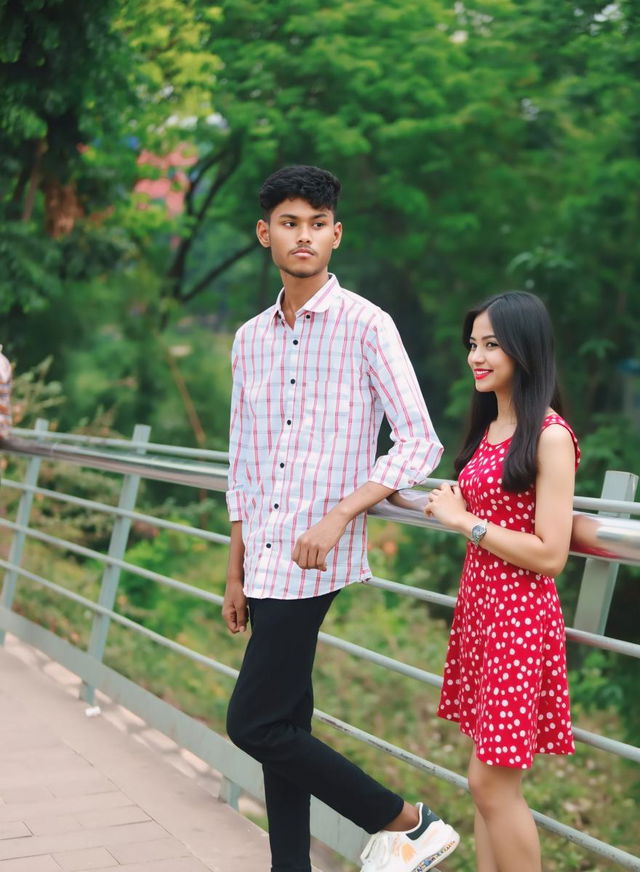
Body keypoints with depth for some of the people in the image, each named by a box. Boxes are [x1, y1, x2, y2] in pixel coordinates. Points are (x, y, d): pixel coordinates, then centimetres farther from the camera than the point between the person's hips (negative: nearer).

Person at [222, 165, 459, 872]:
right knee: (283, 725, 11)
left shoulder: (366, 327, -6)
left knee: (253, 723, -8)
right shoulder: (250, 340, 13)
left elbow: (419, 443, -9)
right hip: (267, 565, 6)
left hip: (314, 562, -6)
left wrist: (338, 516, -20)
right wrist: (236, 574, 17)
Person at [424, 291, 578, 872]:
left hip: (520, 615, -8)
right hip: (477, 605, 8)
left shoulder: (549, 435, -14)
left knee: (493, 782, -2)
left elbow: (550, 555, -18)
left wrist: (465, 520, -14)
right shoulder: (489, 428, 11)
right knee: (489, 782, 14)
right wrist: (447, 506, 9)